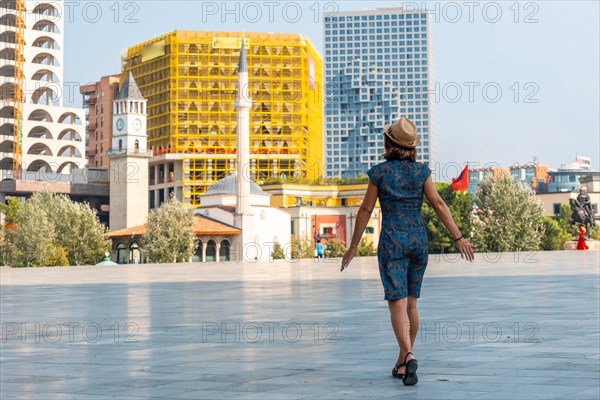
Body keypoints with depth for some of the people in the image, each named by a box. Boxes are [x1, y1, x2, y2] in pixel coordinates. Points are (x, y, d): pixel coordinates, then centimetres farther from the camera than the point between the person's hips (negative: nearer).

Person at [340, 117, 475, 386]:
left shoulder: (379, 172, -4)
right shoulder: (421, 171, 2)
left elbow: (366, 210, -2)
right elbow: (439, 205, -3)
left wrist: (353, 246, 6)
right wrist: (458, 238, 0)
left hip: (392, 241, -3)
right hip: (418, 239, 3)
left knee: (397, 303, -8)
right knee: (411, 303, 13)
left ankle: (408, 356, -28)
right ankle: (402, 362, 19)